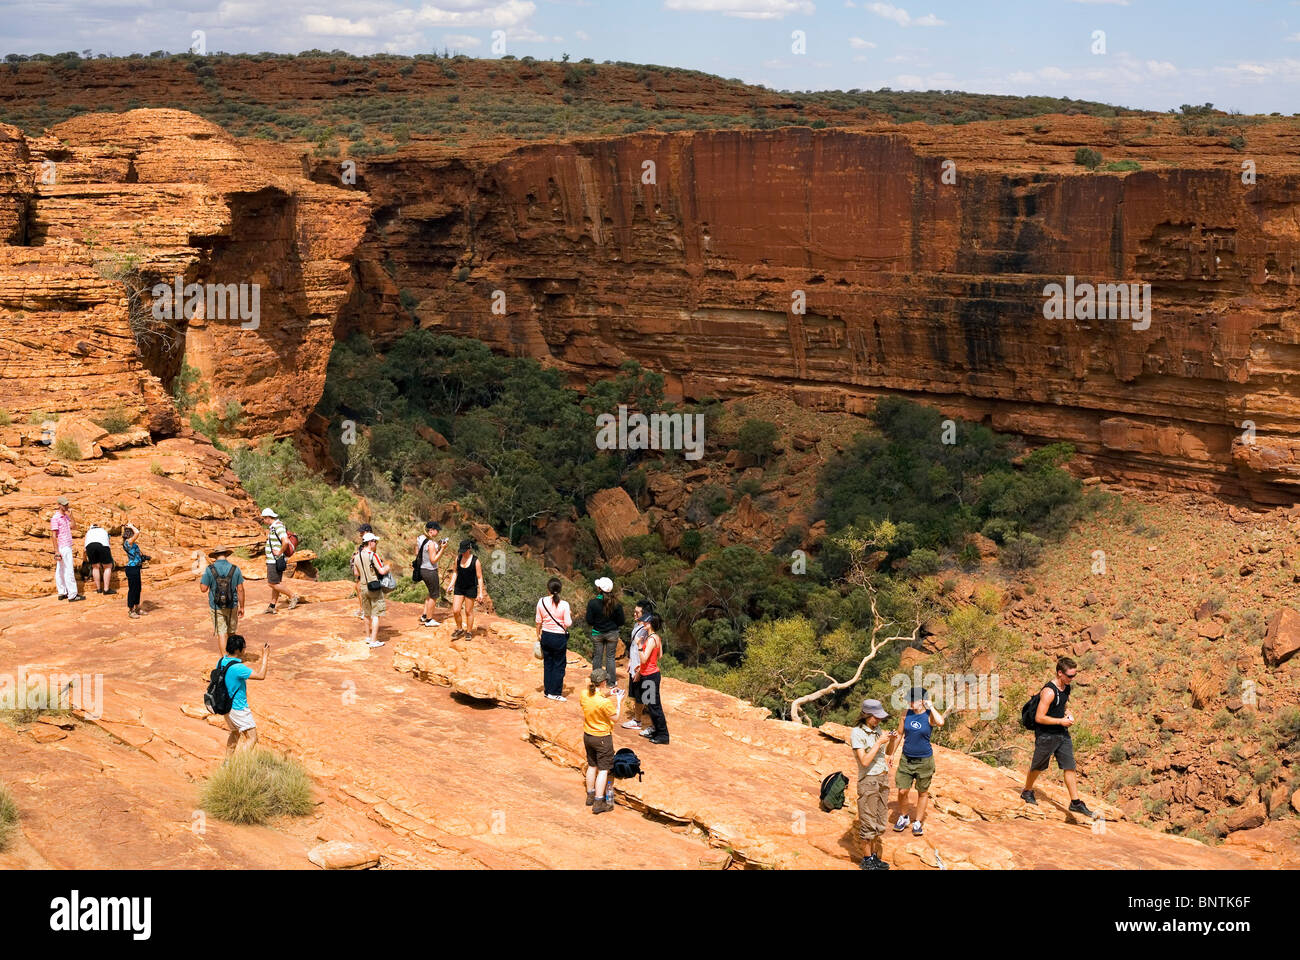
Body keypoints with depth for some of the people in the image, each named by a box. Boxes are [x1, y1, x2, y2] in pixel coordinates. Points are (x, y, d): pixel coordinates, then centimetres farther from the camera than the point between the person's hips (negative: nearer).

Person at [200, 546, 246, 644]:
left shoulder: (210, 569, -10)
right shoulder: (235, 569, -5)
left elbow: (203, 588, -9)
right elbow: (240, 590, -4)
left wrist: (200, 580, 12)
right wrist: (241, 607, 5)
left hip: (216, 607, -2)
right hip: (232, 606, 2)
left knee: (220, 633, 3)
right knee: (231, 632, 17)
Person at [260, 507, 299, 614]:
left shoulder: (278, 526, -19)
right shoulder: (272, 527, 14)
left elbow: (285, 541, -31)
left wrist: (280, 552, -22)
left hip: (275, 561, -10)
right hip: (274, 561, 10)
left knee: (273, 584, -7)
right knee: (274, 584, 11)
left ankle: (292, 596, -1)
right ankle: (272, 607, 15)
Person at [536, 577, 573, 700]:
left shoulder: (541, 602, -6)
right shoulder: (564, 605, -15)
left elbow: (539, 621, 3)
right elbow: (568, 624, -12)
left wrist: (538, 635, 17)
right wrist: (570, 615, 7)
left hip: (546, 635, 4)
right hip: (559, 637, -4)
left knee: (547, 664, 15)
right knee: (559, 665, 7)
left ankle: (547, 691, 21)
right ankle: (555, 693, 8)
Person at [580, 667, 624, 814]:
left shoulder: (584, 695, -10)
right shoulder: (605, 702, -29)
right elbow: (615, 717, -13)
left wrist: (607, 693, 9)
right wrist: (618, 700, -3)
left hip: (587, 735, 7)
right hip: (602, 738, -7)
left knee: (592, 766, 23)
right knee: (603, 769, 5)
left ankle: (590, 796, 37)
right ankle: (598, 802, 7)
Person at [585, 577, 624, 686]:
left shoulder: (592, 603, -15)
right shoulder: (616, 603, -12)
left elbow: (589, 621, -9)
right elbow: (621, 621, -4)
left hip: (597, 633, 0)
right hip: (612, 633, 0)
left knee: (597, 657, 12)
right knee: (610, 657, 9)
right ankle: (611, 682, 11)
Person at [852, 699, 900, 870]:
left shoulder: (877, 729, 7)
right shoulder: (857, 733, -14)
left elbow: (887, 753, 16)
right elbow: (864, 761, -21)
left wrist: (892, 740, -3)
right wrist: (879, 742, -21)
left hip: (883, 779, 7)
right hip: (868, 781, -7)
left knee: (880, 822, 12)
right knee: (868, 823, -1)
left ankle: (876, 856, 22)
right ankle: (867, 860, 10)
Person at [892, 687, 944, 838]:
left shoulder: (929, 715, -10)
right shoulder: (906, 714, 0)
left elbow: (940, 722, -34)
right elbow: (899, 734, 12)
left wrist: (930, 706, -21)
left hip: (924, 760, -3)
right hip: (906, 759, 3)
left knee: (923, 792, 9)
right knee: (902, 791, -1)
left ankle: (918, 822, 24)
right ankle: (903, 818, 23)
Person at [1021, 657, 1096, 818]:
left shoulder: (1066, 687, 4)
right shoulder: (1049, 691, -24)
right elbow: (1039, 718, -24)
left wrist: (1067, 713, 3)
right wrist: (1061, 721, -18)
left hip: (1063, 734, 7)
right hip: (1046, 735, -7)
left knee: (1070, 767, 2)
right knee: (1038, 766, 11)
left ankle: (1075, 803, 6)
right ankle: (1027, 791, 35)